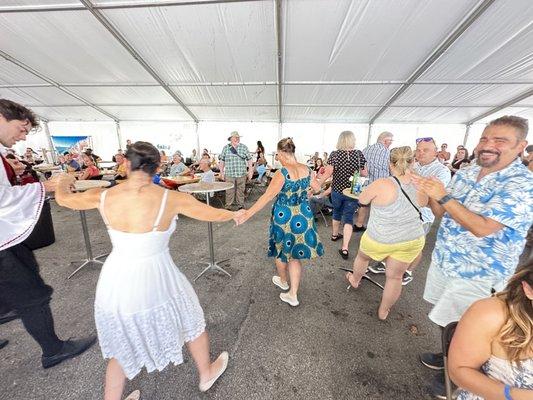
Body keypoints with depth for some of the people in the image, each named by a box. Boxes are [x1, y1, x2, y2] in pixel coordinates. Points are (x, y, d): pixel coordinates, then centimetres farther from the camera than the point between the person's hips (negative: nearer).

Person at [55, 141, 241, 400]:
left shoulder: (103, 197, -8)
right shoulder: (171, 199, -20)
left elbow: (62, 198, 14)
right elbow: (216, 215, -9)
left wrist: (63, 182, 37)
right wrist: (236, 214, 11)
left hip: (115, 281, 4)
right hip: (154, 280, -3)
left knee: (122, 347, 31)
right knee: (192, 320, 27)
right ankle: (206, 374, 54)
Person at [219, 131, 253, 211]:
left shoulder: (244, 147, 5)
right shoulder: (226, 148, 6)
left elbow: (249, 159, 5)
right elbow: (221, 160, 8)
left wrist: (250, 171, 0)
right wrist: (221, 172, 4)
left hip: (241, 174, 1)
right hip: (229, 174, 0)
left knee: (241, 191, 8)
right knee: (229, 191, 2)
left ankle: (240, 205, 22)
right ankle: (229, 206, 15)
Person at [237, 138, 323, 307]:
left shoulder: (282, 173, -21)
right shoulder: (306, 169, -2)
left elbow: (267, 197, -28)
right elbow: (317, 187, 14)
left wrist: (247, 214, -27)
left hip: (284, 218, -5)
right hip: (303, 216, 6)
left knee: (281, 251, 21)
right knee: (295, 254, 17)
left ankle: (284, 281, 47)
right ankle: (293, 294, 26)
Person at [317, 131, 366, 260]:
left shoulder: (334, 154, -8)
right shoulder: (359, 154, -4)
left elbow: (328, 173, -13)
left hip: (337, 190, 0)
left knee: (337, 212, 23)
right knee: (348, 217, 6)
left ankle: (335, 235, 43)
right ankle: (345, 248, 0)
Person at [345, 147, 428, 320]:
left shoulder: (382, 184, -23)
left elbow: (362, 200, -7)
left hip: (380, 239, -4)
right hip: (412, 240, 4)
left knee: (362, 256, 27)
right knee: (395, 277, 19)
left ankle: (355, 280, 54)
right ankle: (383, 311, 39)